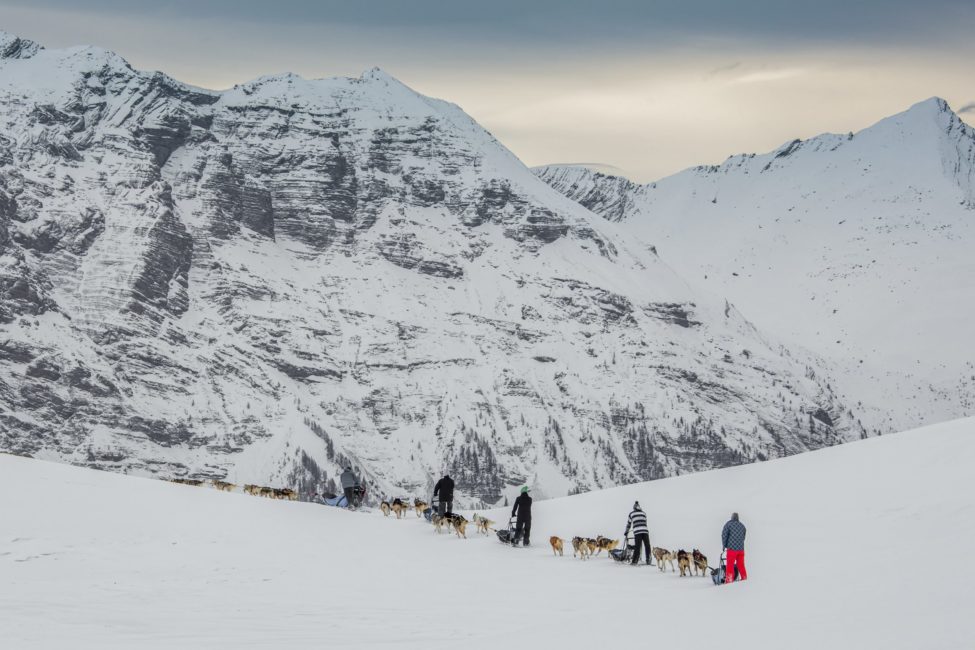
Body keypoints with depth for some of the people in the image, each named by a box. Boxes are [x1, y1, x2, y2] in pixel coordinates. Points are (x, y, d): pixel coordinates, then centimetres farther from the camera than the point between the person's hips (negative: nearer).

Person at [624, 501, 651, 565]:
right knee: (647, 546, 9)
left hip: (637, 532, -1)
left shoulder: (631, 514, 13)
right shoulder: (644, 513, 20)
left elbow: (628, 524, 21)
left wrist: (626, 532, 33)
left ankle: (635, 561, -5)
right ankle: (648, 560, 7)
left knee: (637, 547, -1)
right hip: (645, 531, 1)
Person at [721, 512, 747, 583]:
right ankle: (744, 578, 15)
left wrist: (724, 546, 6)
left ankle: (729, 580, -8)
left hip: (732, 548, -5)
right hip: (741, 548, 5)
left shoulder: (728, 524, -5)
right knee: (741, 565, 13)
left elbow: (724, 535, -6)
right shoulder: (742, 526, 11)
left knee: (730, 565, -2)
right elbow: (743, 537, 15)